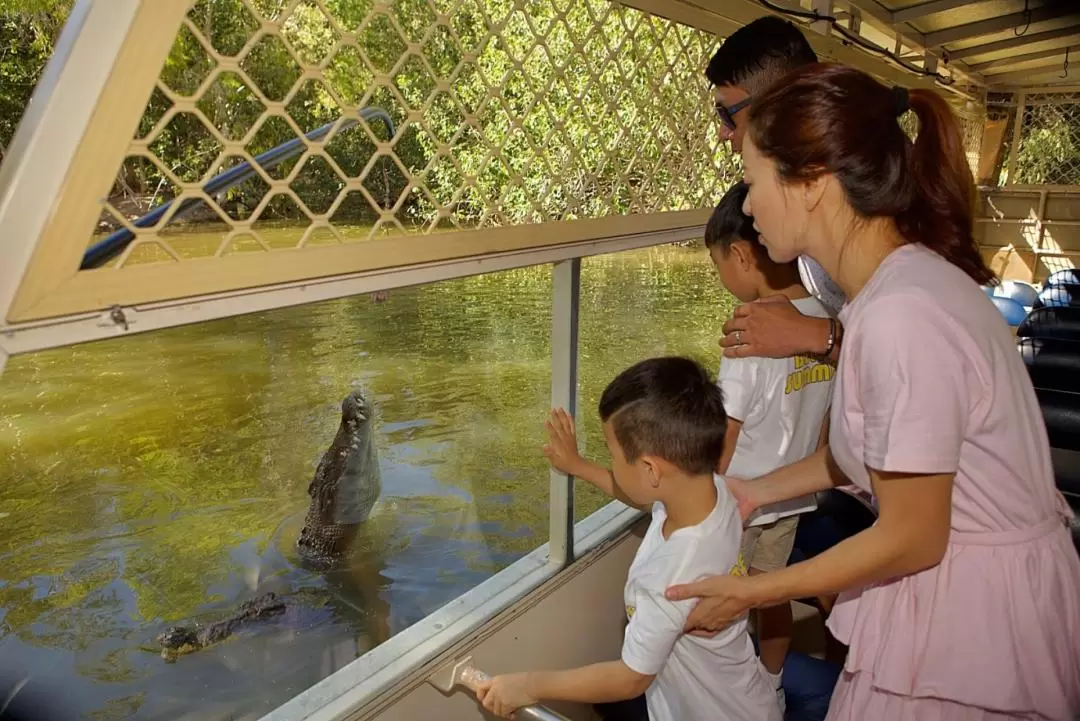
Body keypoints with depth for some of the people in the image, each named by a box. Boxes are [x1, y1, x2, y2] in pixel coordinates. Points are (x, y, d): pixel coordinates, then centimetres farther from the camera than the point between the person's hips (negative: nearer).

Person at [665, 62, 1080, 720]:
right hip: (953, 577, 8)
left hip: (978, 609, -7)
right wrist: (755, 491, 13)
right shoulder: (902, 277, -1)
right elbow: (869, 449, 7)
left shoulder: (901, 316, -29)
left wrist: (751, 593, -12)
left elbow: (912, 538, -20)